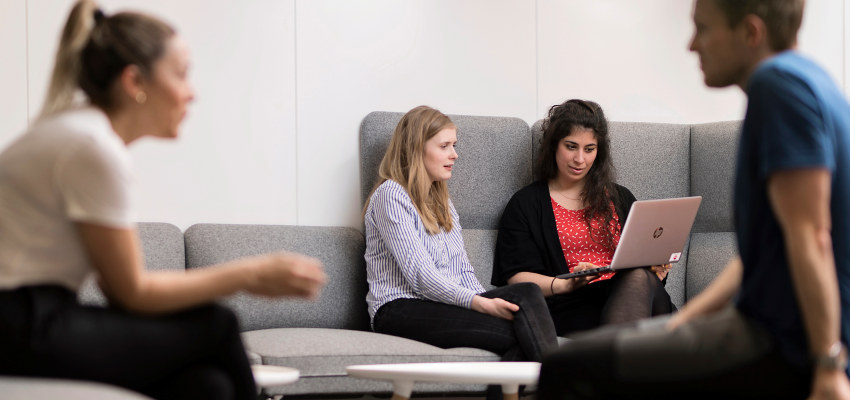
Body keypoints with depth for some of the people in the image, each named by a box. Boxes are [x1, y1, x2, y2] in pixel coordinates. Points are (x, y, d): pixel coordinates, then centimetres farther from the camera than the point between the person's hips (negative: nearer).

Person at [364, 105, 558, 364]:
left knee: (527, 293, -26)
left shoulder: (443, 202, 26)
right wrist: (480, 303, -24)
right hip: (401, 311, -7)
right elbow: (420, 275, -14)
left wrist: (489, 303, -3)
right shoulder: (391, 195, -3)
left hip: (446, 305, 7)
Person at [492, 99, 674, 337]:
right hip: (574, 308, -3)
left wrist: (658, 269, -2)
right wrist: (564, 285, -15)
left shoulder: (620, 198, 27)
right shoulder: (525, 205, 15)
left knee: (636, 277, -37)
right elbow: (517, 277, 4)